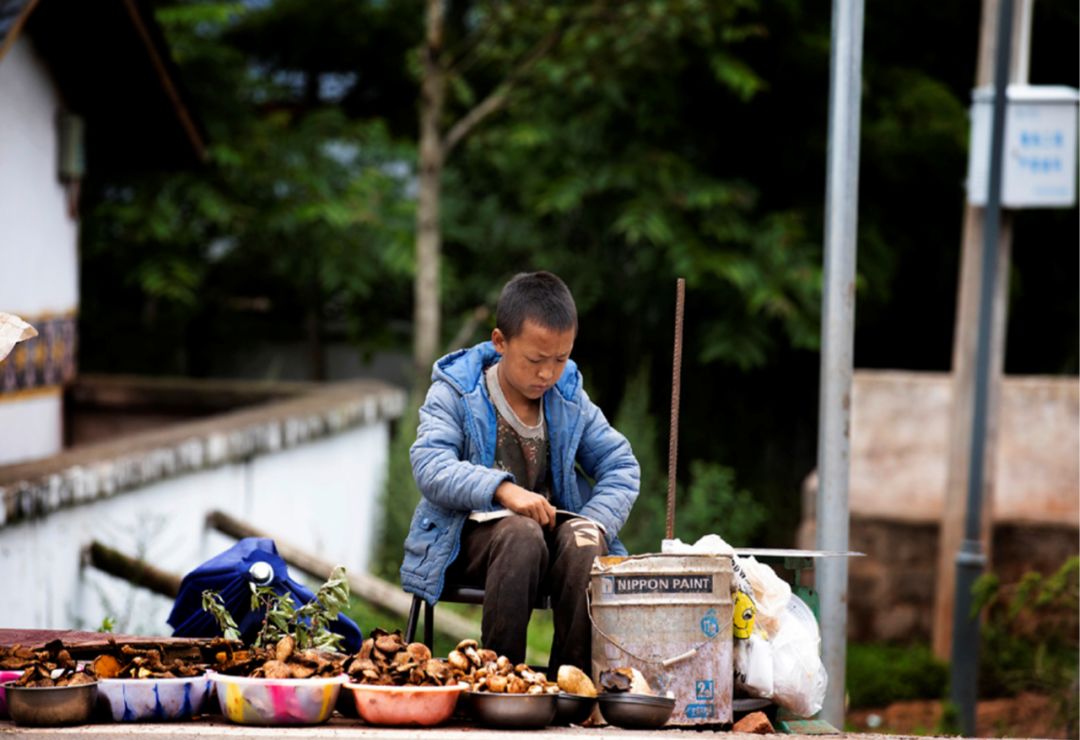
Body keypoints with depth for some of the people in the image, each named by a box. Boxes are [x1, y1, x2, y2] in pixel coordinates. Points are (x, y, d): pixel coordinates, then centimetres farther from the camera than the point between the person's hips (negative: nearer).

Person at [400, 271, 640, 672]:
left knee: (583, 541, -31)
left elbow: (621, 465, 10)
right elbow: (430, 466, -19)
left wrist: (597, 521, -11)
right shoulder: (455, 394, -4)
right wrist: (501, 489, -34)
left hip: (550, 524, 4)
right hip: (468, 534, -4)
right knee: (521, 535, -37)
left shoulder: (570, 399, 9)